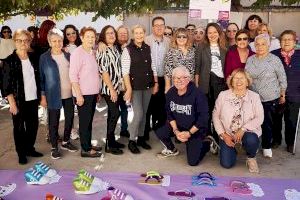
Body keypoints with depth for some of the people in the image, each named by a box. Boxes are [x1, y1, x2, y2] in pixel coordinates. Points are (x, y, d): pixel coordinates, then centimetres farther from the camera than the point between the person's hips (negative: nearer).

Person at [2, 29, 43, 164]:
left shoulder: (33, 58, 5)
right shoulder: (9, 61, -8)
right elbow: (6, 84, -9)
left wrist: (40, 95, 7)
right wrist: (12, 103, -14)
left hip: (33, 99, 4)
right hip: (19, 100, -4)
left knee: (33, 125, 12)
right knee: (19, 127, 7)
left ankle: (30, 148, 30)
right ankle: (21, 153, 23)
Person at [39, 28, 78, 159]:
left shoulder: (68, 55, 5)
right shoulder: (44, 58, -4)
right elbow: (41, 78, -2)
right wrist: (43, 96, -5)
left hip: (69, 94, 4)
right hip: (53, 95, -4)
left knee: (70, 118, 11)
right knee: (54, 122, 4)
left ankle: (66, 142, 31)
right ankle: (54, 147, 18)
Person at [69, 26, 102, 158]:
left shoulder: (92, 52, 11)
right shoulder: (77, 53, -13)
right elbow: (73, 75, -17)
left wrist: (98, 90, 14)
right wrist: (79, 94, -20)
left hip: (93, 93, 8)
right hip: (83, 94, -7)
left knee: (89, 120, 15)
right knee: (84, 121, 1)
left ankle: (88, 144, 27)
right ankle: (85, 149, 12)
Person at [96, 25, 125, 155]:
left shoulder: (115, 49, 11)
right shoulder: (102, 50, -11)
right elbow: (103, 72, -16)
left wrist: (119, 87, 11)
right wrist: (112, 89, -17)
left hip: (117, 87, 7)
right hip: (109, 88, -7)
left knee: (113, 114, 12)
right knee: (114, 114, -6)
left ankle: (111, 140, 23)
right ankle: (109, 145, 4)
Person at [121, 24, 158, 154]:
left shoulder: (148, 48, 6)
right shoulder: (128, 50, -9)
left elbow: (152, 67, 13)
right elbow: (125, 72, -13)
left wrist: (155, 83, 10)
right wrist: (129, 89, -18)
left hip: (147, 86, 5)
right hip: (135, 87, -5)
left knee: (144, 114, 12)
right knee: (138, 114, -9)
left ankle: (141, 138, 26)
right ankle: (131, 141, 8)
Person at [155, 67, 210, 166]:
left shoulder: (197, 94, -23)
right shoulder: (170, 93, -8)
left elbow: (203, 117, -19)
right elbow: (169, 114, -1)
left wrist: (189, 133, -18)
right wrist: (176, 131, -13)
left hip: (195, 129, -5)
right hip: (177, 125, 5)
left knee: (193, 161, -8)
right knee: (160, 132, -19)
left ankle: (207, 144, 23)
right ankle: (171, 150, 15)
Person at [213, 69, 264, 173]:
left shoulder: (254, 96, -1)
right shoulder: (223, 95, 1)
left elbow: (259, 118, -9)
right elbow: (215, 116, 0)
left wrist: (243, 130, -22)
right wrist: (223, 135, -9)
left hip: (247, 132, -1)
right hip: (228, 134, 1)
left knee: (251, 140, -36)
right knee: (227, 164, -10)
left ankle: (251, 158, 0)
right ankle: (232, 148, 26)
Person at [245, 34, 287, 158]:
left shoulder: (275, 60, -5)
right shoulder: (250, 60, 5)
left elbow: (282, 79, 1)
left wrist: (282, 95, 4)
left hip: (270, 99, -2)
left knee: (268, 124, 5)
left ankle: (267, 147, 23)